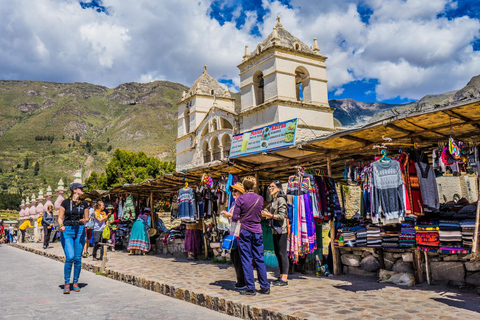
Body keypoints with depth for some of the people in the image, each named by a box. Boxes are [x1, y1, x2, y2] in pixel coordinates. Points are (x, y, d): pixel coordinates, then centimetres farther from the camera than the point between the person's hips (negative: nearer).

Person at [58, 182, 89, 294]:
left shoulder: (84, 204, 7)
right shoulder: (65, 202, 0)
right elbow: (60, 218, 3)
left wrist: (84, 220, -9)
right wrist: (61, 225, -17)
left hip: (80, 231, 3)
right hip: (67, 231, -2)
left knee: (78, 258, 2)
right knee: (70, 257, -13)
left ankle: (75, 283, 17)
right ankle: (66, 283, 3)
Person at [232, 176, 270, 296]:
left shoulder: (240, 199, -8)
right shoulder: (260, 198, 2)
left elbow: (235, 218, -8)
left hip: (245, 231, -3)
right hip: (257, 231, 3)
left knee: (246, 260, 3)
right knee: (259, 259, 10)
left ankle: (250, 288, 6)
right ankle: (265, 287, 15)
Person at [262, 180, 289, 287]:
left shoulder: (281, 199, -10)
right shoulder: (274, 200, 17)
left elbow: (281, 216, -17)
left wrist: (269, 215, -19)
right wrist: (267, 215, 6)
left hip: (281, 230, -9)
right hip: (275, 230, 9)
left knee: (282, 253, -7)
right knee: (278, 254, 12)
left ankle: (284, 279, -4)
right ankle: (281, 277, 20)